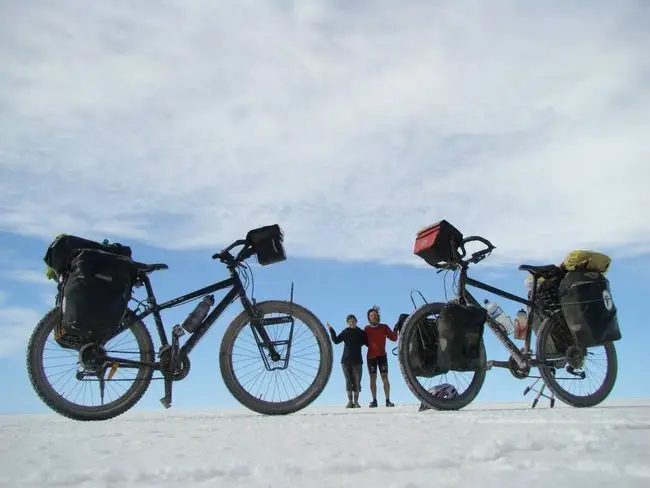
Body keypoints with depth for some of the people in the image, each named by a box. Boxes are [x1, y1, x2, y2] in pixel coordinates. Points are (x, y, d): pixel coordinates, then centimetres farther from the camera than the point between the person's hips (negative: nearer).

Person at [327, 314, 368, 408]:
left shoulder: (361, 333, 5)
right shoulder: (345, 332, 6)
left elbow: (368, 343, 5)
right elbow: (336, 340, -1)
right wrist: (331, 330, -8)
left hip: (357, 361, 0)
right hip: (346, 360, 0)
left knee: (357, 381, -1)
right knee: (348, 381, 2)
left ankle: (356, 402, 5)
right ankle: (350, 401, 7)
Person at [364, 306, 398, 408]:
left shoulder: (384, 327, 2)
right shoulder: (367, 328, 7)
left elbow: (394, 338, -4)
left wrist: (396, 330, -19)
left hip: (382, 355, -1)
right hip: (371, 356, 1)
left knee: (385, 378, -7)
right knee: (373, 378, 0)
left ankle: (388, 400, -6)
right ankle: (374, 401, 2)